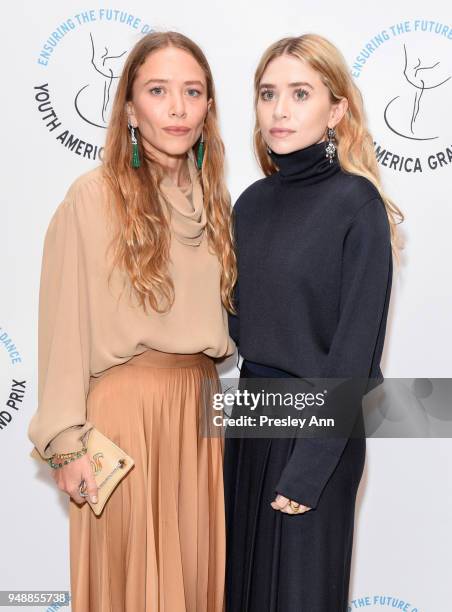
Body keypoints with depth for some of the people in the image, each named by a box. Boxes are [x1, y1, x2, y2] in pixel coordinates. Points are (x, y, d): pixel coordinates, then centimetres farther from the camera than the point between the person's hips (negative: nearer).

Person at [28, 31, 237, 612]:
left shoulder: (213, 197, 9)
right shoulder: (92, 197, -9)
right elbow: (64, 325, -9)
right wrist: (68, 440, -11)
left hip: (201, 403, 6)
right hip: (126, 405, -5)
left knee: (197, 563, 15)